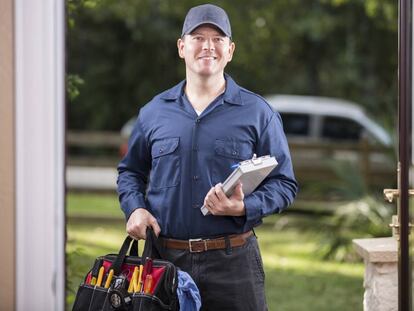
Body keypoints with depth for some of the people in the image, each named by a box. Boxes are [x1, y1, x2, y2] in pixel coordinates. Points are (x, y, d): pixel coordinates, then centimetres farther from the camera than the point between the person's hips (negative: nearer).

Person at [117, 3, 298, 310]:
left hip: (232, 260, -2)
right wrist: (135, 208, 0)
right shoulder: (154, 112, 10)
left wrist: (244, 208, -15)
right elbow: (131, 171, 21)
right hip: (164, 259, 2)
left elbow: (284, 183, 3)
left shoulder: (258, 113, 3)